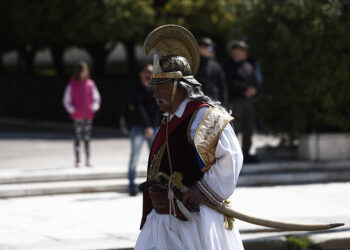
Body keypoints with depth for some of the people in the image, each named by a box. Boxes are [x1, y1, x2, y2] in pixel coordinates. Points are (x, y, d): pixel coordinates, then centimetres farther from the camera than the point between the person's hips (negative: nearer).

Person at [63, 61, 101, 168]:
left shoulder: (90, 84, 5)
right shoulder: (72, 85, -2)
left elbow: (96, 98, 15)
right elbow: (66, 100, 4)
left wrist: (94, 108, 2)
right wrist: (72, 110, -6)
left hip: (88, 116, 2)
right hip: (77, 117, -2)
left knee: (87, 138, 6)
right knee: (77, 138, -2)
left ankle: (88, 160, 10)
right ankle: (77, 161, 1)